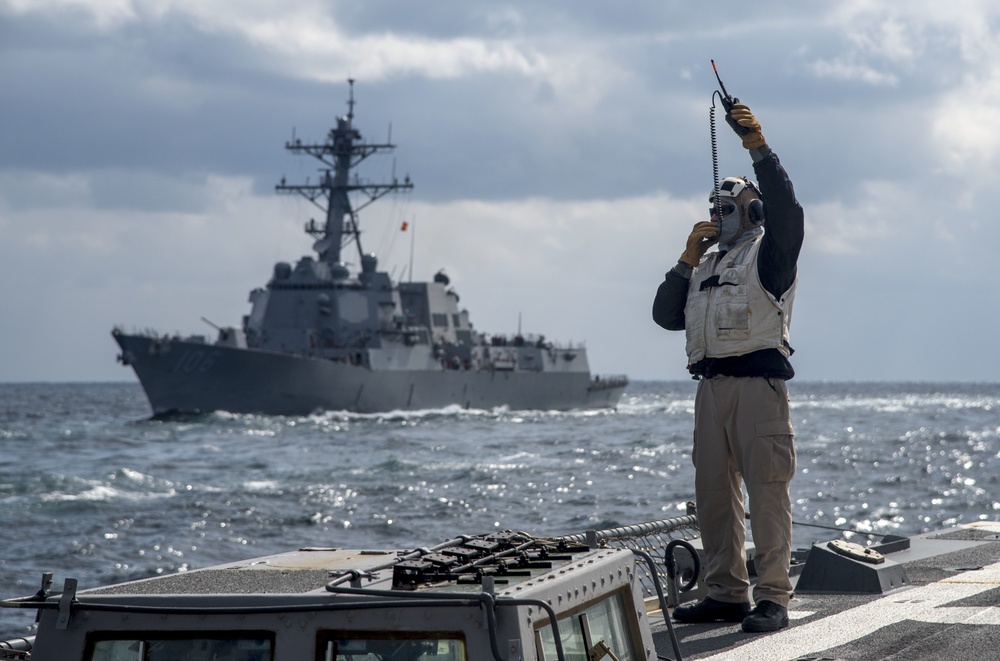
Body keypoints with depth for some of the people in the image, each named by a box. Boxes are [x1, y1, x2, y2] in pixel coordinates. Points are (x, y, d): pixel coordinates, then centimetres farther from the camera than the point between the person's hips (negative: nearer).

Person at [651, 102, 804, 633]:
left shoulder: (769, 252, 6)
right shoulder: (706, 266, 26)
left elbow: (786, 211, -14)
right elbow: (666, 315, 19)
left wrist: (759, 148, -21)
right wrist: (687, 260, 9)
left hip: (758, 381, -7)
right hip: (711, 385, 7)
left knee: (766, 490, -10)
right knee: (714, 492, 6)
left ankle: (773, 598, -12)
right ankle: (725, 594, 11)